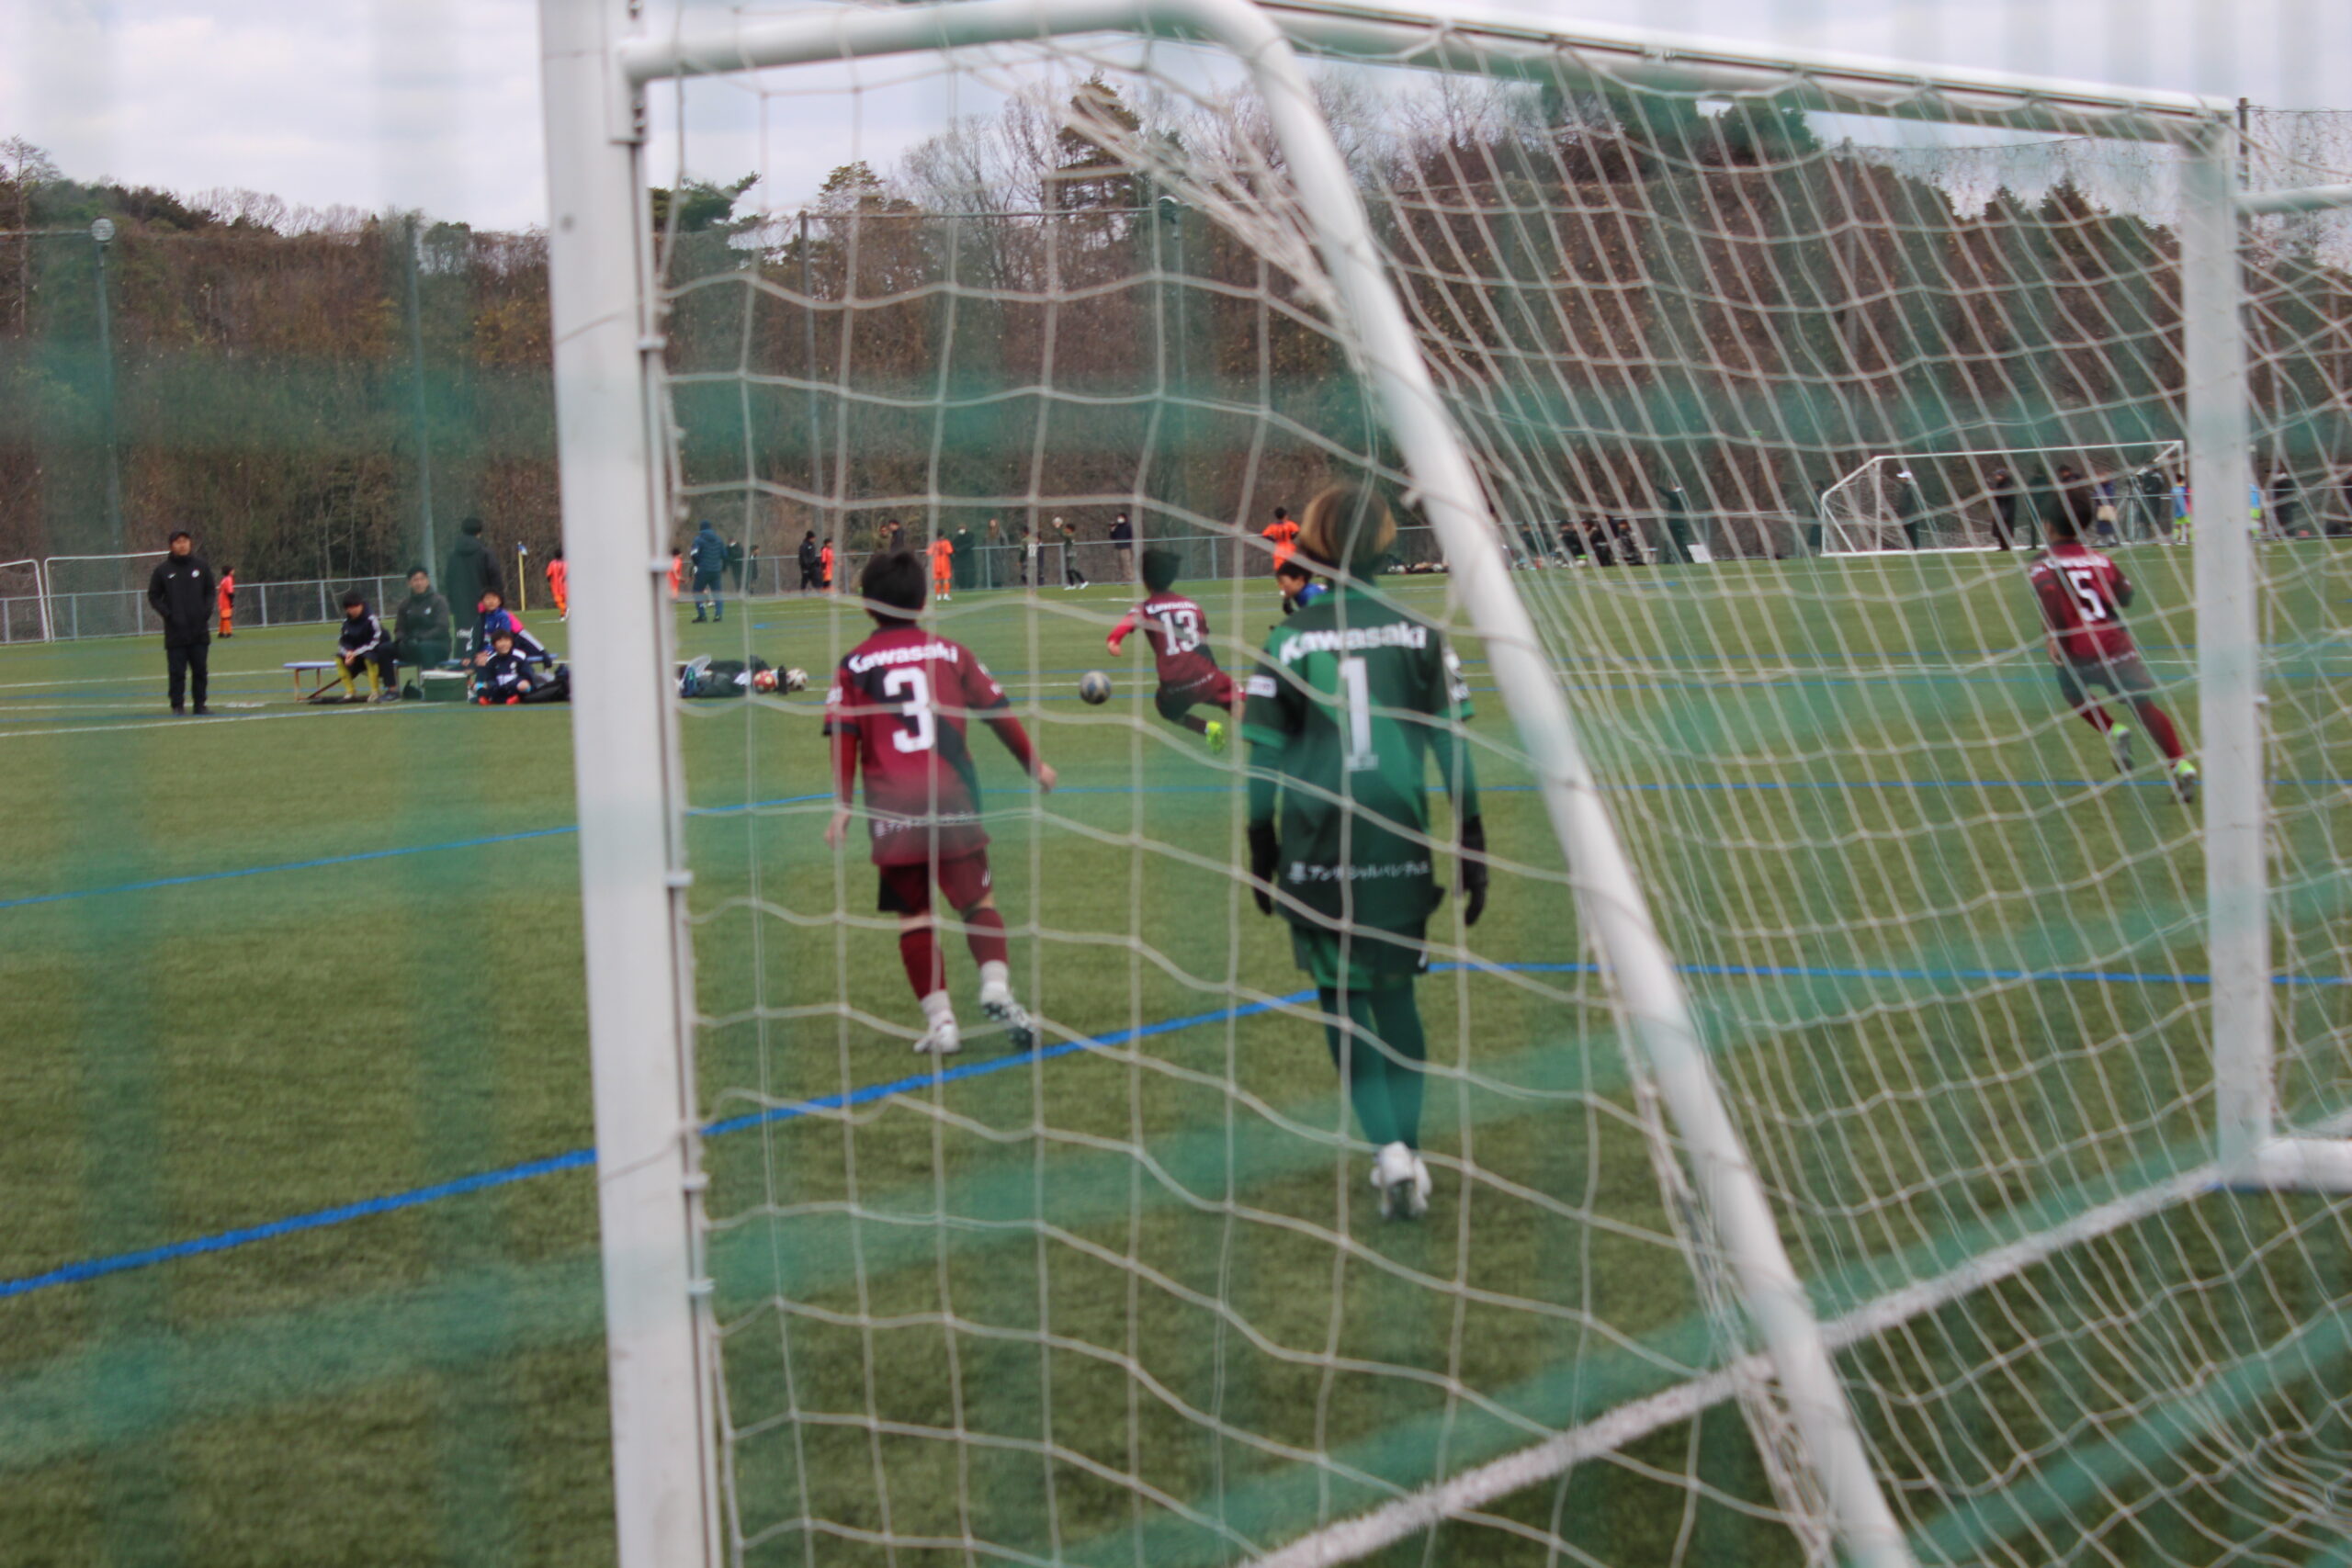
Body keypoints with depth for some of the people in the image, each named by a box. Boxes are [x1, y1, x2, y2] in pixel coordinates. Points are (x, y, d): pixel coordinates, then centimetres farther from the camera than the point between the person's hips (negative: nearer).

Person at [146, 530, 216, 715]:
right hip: (175, 632, -2)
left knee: (200, 670, 5)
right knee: (177, 672, -3)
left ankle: (200, 704, 12)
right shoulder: (162, 570, 0)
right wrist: (168, 615, -7)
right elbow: (153, 597, 4)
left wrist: (206, 611, -1)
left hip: (199, 630, 2)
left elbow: (210, 592, 14)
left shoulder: (201, 566, 6)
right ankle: (177, 705, 2)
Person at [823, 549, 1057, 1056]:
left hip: (892, 810, 0)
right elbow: (998, 711, 14)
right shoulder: (950, 652, 9)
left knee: (913, 914, 7)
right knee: (977, 901, 5)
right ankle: (996, 985, -19)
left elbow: (844, 737, -2)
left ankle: (940, 1020, 1)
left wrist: (842, 805, -2)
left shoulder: (855, 666, 6)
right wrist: (1034, 764, 26)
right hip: (953, 802, 0)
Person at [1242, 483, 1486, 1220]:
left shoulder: (1287, 643, -4)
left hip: (1317, 850, -1)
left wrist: (1261, 848, 12)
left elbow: (1265, 756, 1)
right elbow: (1452, 745, 0)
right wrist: (1472, 844, 7)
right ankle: (1407, 1150, 13)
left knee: (1342, 995, 10)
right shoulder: (1418, 635, -1)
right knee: (1395, 991, 16)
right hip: (1399, 845, 1)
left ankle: (1388, 1146, -5)